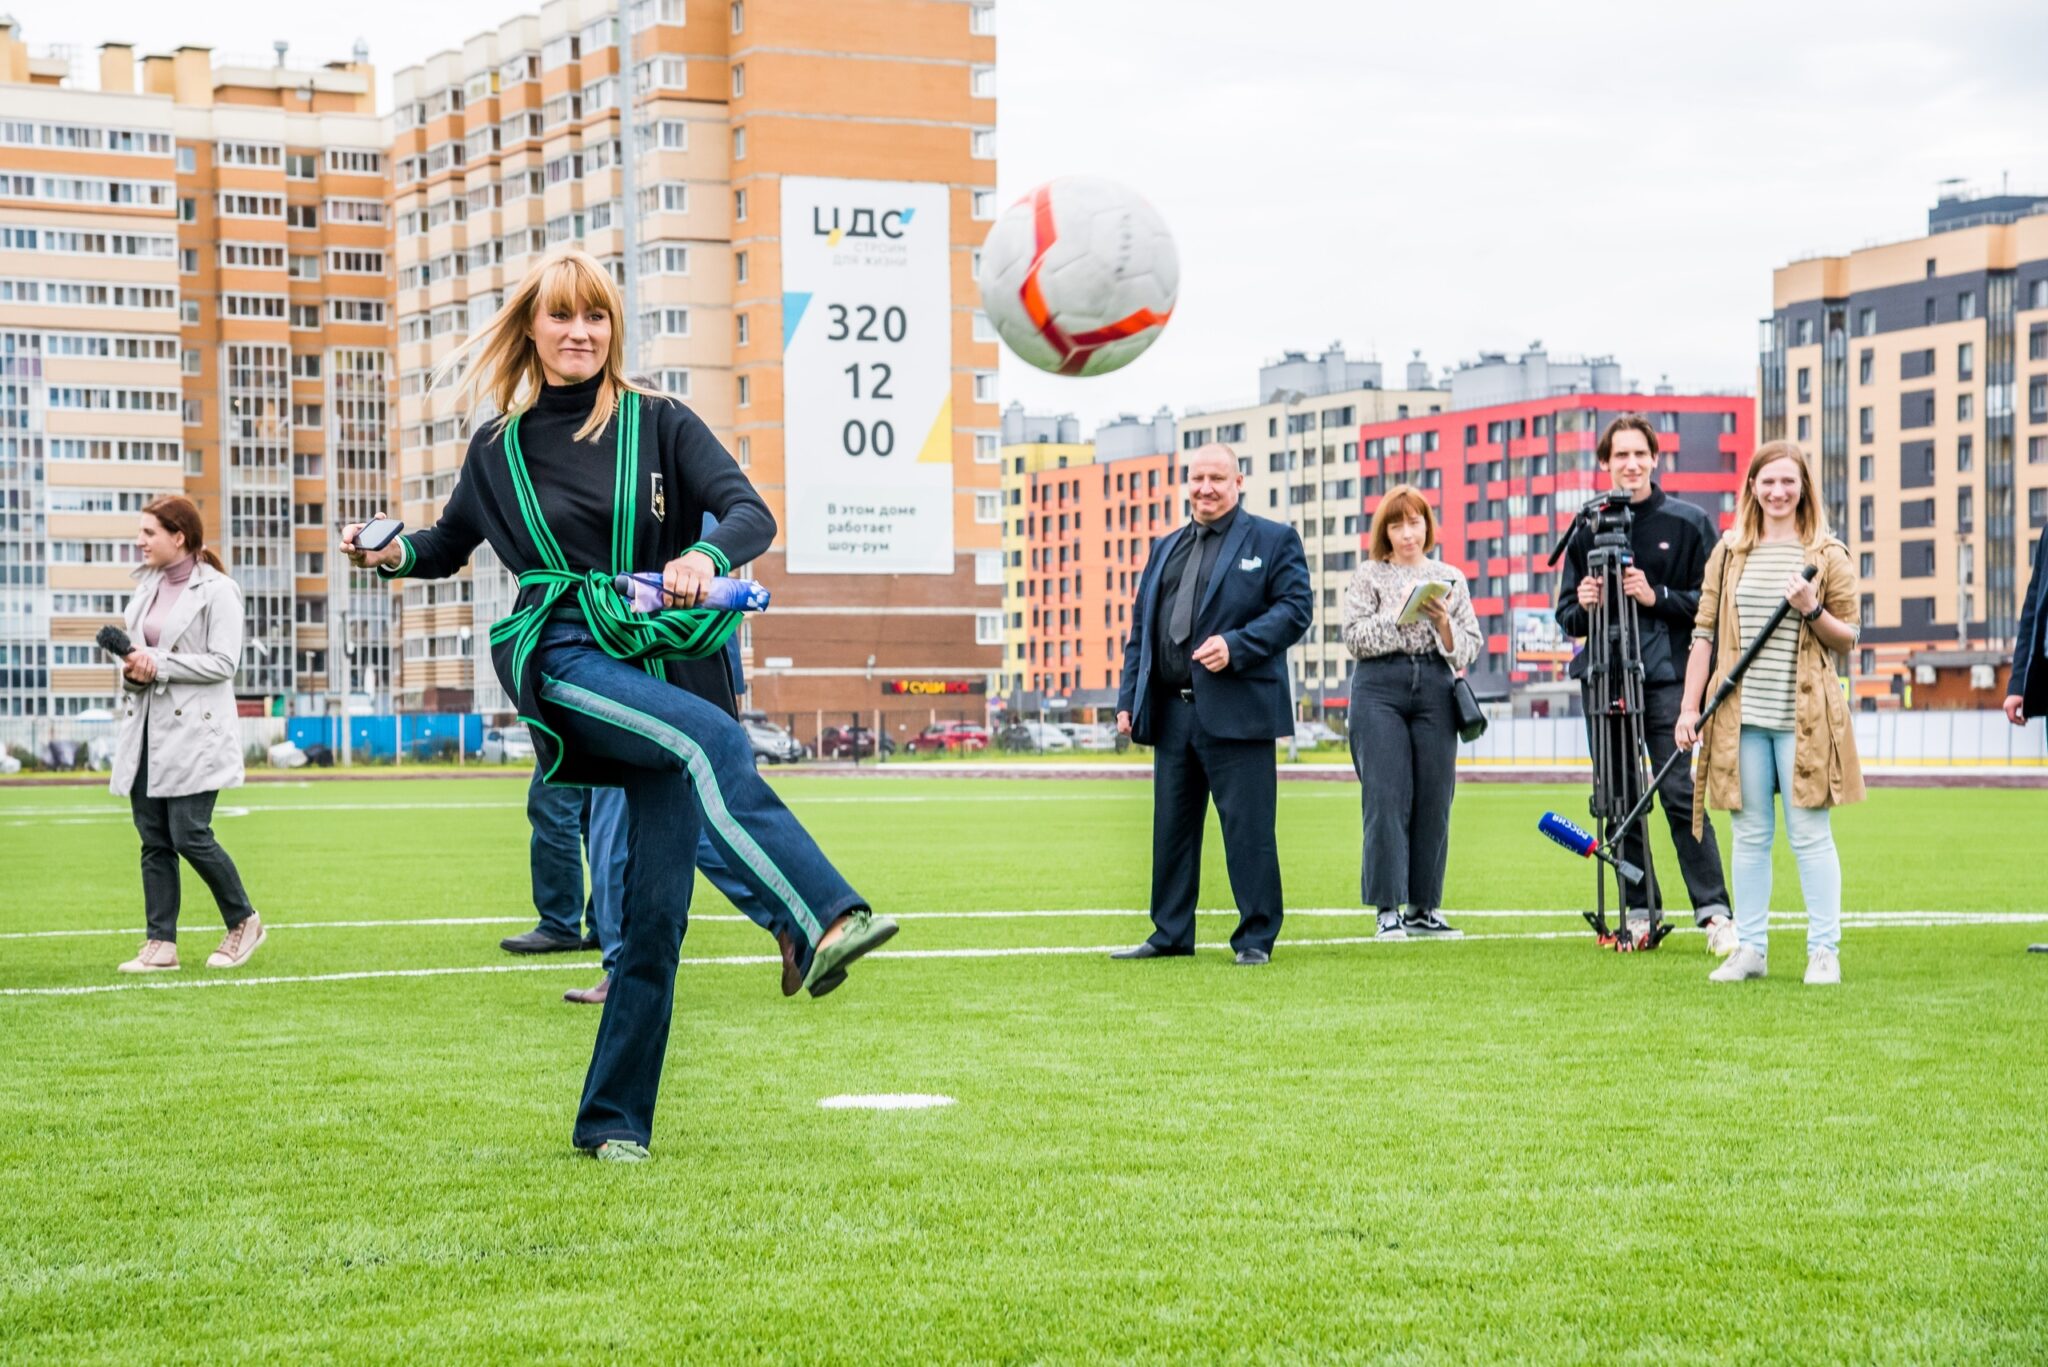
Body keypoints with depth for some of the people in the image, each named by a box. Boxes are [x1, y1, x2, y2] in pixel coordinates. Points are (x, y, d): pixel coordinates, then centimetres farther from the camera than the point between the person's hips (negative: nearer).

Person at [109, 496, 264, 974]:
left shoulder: (216, 590, -7)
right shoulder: (146, 588, 15)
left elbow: (223, 662, -13)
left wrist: (158, 663, -18)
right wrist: (133, 669, -1)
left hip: (193, 732, -7)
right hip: (147, 729, 7)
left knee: (189, 836, -9)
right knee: (153, 840, 4)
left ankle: (243, 921, 11)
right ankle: (161, 943, 7)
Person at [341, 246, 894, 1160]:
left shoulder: (659, 425, 9)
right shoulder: (501, 448, 12)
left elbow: (752, 512, -3)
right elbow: (448, 546, 27)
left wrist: (707, 555, -25)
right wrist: (393, 555, 6)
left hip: (658, 662, 2)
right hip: (559, 656, -2)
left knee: (656, 912, -4)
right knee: (714, 742, -34)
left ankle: (613, 1119, 5)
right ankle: (823, 921, -48)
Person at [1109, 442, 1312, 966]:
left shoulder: (1273, 541, 4)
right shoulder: (1165, 549, 20)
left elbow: (1296, 608, -7)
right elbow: (1140, 629, 19)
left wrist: (1235, 646, -18)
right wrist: (1128, 698, 10)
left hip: (1237, 711, -6)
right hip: (1171, 711, 6)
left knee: (1247, 828, -3)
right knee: (1171, 826, 10)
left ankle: (1256, 938, 4)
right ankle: (1170, 935, 18)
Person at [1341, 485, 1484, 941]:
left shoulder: (1449, 578, 14)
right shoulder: (1368, 575, 8)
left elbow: (1471, 646, 11)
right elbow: (1354, 637, -1)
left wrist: (1442, 621, -7)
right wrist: (1398, 616, -11)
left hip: (1435, 687, 3)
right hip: (1380, 686, -2)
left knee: (1433, 801, 1)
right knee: (1386, 799, -8)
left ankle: (1424, 907, 8)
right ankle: (1388, 909, -7)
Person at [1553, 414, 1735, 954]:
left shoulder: (1688, 523, 4)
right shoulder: (1588, 527, 13)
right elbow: (1566, 616, 17)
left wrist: (1658, 597, -12)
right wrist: (1583, 606, -5)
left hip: (1667, 676, -3)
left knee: (1681, 793, -11)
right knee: (1620, 799, 3)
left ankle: (1714, 912, -8)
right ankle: (1639, 911, 9)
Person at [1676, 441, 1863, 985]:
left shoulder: (1828, 556, 4)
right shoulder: (1728, 553, 11)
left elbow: (1847, 639, 6)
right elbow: (1705, 633, 10)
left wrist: (1812, 610, -14)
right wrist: (1689, 707, 4)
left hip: (1803, 717, -2)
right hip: (1742, 716, 2)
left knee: (1810, 834, -1)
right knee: (1749, 835, 7)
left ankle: (1824, 951, 5)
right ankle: (1750, 948, 14)